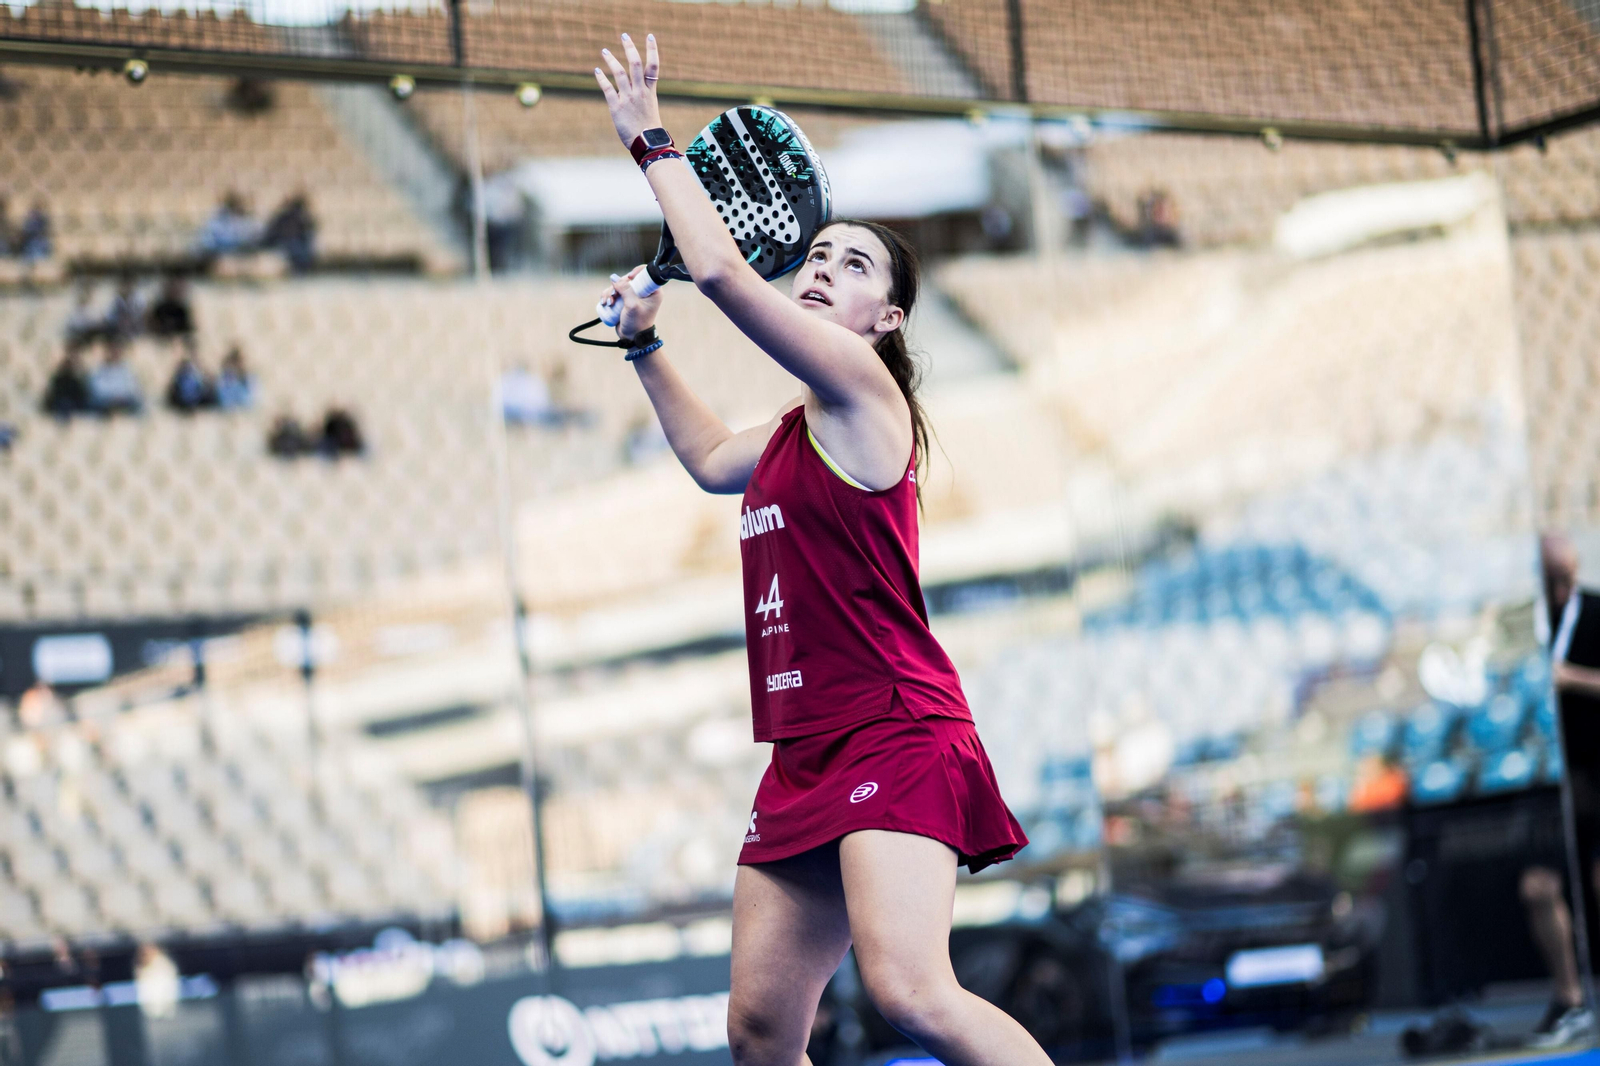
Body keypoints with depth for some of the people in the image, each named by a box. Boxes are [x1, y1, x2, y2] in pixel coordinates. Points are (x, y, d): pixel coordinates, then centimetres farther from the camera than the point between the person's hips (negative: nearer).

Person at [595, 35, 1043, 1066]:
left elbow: (721, 270, -16)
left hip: (895, 738, -9)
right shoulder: (796, 429, 20)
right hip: (809, 758, 9)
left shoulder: (863, 384, -6)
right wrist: (645, 347, 37)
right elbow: (712, 459, 43)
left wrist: (653, 144, -5)